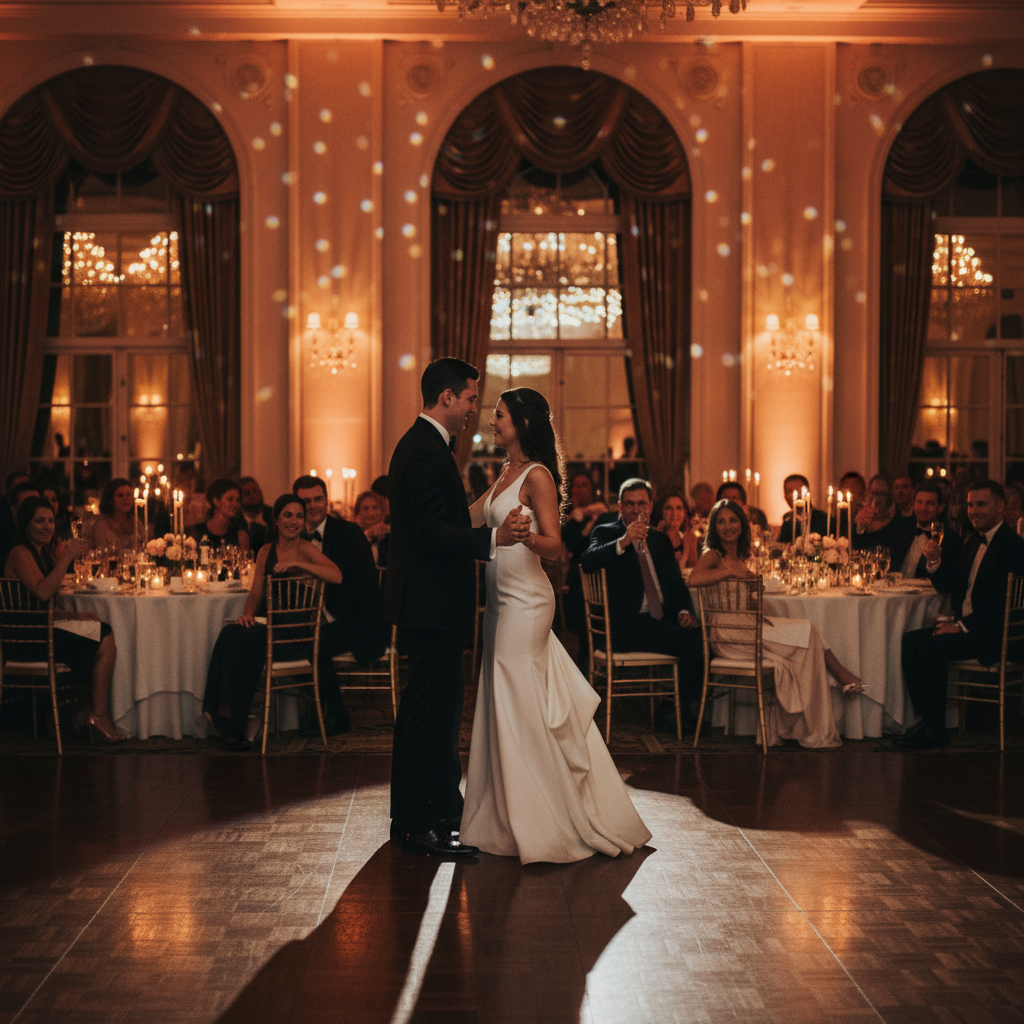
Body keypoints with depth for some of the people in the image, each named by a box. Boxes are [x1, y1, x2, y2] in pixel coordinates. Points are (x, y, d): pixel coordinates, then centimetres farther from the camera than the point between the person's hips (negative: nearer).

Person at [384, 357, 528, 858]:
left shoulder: (417, 444, 16)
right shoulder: (428, 451, -17)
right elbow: (431, 533, -25)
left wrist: (488, 531, 24)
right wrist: (492, 538, -33)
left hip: (420, 603, 11)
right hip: (434, 603, -11)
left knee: (420, 707, 15)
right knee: (436, 708, -7)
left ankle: (408, 820, 23)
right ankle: (429, 825, -2)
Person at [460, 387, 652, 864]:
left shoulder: (537, 476, -12)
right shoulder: (505, 475, 14)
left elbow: (555, 546, -19)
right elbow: (467, 520, 17)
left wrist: (525, 536, -37)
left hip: (525, 602, -9)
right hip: (501, 598, 9)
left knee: (522, 709, -5)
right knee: (504, 707, 12)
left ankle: (542, 825, 4)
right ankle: (512, 819, 21)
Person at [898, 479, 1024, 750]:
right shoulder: (974, 543, 16)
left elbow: (1001, 604, -21)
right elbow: (947, 585, 18)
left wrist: (962, 626, -19)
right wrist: (935, 562, -2)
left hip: (996, 635, -9)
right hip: (964, 625, 9)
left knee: (931, 647, -26)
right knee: (911, 640, -8)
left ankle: (935, 730, -16)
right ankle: (926, 718, -7)